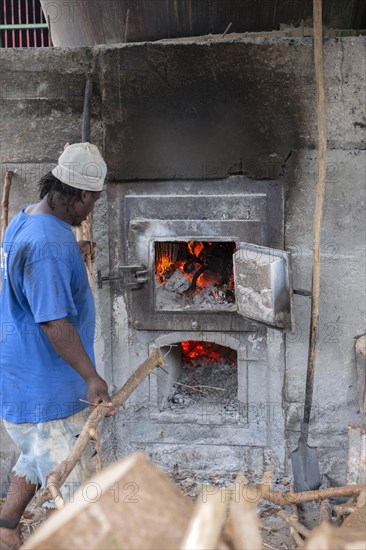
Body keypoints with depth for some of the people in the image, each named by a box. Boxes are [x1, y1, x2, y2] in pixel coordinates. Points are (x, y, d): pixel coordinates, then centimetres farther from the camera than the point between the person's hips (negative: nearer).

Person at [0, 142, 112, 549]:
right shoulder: (50, 244, -27)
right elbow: (55, 323, -28)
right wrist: (92, 378, -22)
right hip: (43, 386, -11)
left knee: (37, 459, 25)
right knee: (65, 482, 4)